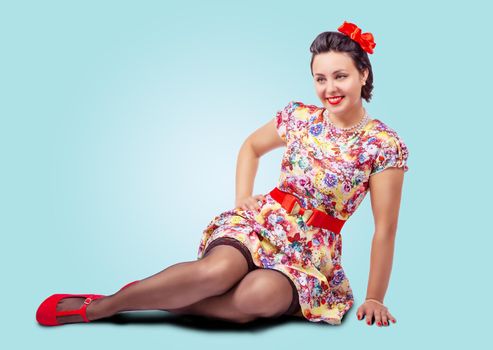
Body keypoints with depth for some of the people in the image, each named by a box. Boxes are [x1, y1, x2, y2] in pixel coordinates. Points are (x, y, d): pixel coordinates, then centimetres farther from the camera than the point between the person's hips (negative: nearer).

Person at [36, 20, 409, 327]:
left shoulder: (386, 145, -8)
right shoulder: (298, 115, 0)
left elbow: (385, 228, -6)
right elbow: (251, 147, 19)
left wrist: (374, 298, -4)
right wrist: (242, 198, 5)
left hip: (313, 250, -1)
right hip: (260, 220, 1)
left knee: (259, 295, -36)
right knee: (217, 269, -34)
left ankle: (153, 299, -20)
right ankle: (97, 306, -20)